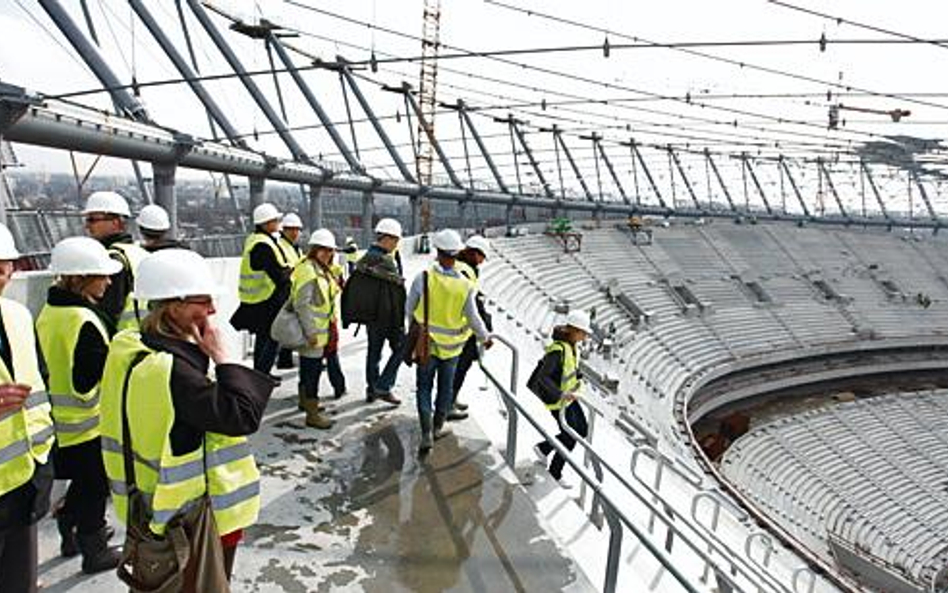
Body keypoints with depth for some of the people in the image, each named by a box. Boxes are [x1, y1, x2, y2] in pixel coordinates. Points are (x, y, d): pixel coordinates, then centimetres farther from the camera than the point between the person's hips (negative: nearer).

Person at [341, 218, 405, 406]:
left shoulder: (364, 259, 7)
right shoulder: (386, 262, -20)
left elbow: (351, 289, 13)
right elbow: (395, 294, -20)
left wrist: (349, 317, 19)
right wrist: (400, 321, -14)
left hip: (369, 315, 8)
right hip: (386, 316, -8)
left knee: (373, 350, 17)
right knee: (400, 348, 5)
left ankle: (371, 389, 26)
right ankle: (383, 387, 2)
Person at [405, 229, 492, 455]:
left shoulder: (423, 278, -18)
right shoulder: (465, 286, -17)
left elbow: (409, 309, -6)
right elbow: (473, 319, -9)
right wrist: (485, 338, 10)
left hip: (426, 343, -1)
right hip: (451, 346, 1)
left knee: (424, 387, 11)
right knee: (446, 387, 20)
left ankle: (426, 434, 3)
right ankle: (438, 427, 35)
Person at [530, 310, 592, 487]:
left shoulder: (571, 344, -2)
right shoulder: (558, 349, -30)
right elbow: (542, 378, -34)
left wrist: (578, 380, 9)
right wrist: (561, 395, -41)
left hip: (569, 396, 9)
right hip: (557, 401, -9)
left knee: (582, 431, 17)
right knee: (570, 438, 3)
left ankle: (543, 448, 33)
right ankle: (555, 474, 26)